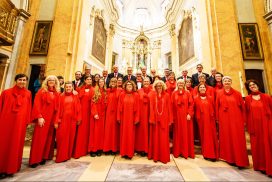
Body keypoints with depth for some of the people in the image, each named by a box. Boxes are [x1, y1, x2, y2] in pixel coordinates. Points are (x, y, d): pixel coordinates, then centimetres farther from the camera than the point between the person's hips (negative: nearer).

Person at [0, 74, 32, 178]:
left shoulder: (28, 94, 2)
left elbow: (28, 108, 2)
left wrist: (27, 121, -1)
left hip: (20, 123, 0)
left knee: (15, 145, 9)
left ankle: (10, 168, 24)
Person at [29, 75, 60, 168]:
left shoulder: (57, 93, 9)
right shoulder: (41, 91, 1)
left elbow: (57, 107, 7)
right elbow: (37, 104, -6)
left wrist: (56, 120, 2)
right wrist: (39, 117, -15)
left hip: (51, 118, 3)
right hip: (42, 118, -3)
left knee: (48, 138, 8)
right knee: (39, 138, 1)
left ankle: (44, 157, 21)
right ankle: (35, 160, 14)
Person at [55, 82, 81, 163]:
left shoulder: (75, 97, 5)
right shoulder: (61, 96, 3)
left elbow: (78, 108, 2)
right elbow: (58, 109, -1)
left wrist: (78, 119, -3)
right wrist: (56, 121, -6)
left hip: (72, 120, 1)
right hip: (63, 119, -1)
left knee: (70, 137, 10)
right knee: (62, 138, 3)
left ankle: (68, 155, 26)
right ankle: (60, 156, 19)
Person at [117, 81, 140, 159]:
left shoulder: (136, 95, -1)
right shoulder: (122, 94, 1)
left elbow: (137, 108, -3)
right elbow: (119, 106, 1)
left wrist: (137, 118, -5)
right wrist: (118, 117, -2)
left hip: (131, 118, -1)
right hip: (123, 117, 1)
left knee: (130, 134, 7)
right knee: (124, 134, 10)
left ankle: (130, 153, 24)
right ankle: (124, 152, 26)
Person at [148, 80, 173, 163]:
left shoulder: (166, 95, 3)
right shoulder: (152, 95, 2)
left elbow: (169, 108, 3)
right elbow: (151, 107, -3)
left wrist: (170, 119, 0)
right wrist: (152, 118, -10)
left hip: (164, 119, 0)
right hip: (155, 118, 0)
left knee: (164, 138, 7)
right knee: (155, 137, 10)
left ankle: (164, 156, 22)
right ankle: (155, 155, 25)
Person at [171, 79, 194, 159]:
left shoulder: (187, 93, 4)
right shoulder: (174, 93, 4)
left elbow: (191, 104, -2)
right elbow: (172, 105, 0)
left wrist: (189, 114, -12)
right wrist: (172, 116, -6)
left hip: (186, 116, 0)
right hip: (177, 116, 0)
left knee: (186, 133, 6)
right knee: (178, 133, 7)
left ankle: (187, 152, 21)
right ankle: (177, 151, 21)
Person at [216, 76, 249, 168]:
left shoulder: (237, 93, 4)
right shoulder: (219, 94, 4)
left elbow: (242, 107, 6)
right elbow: (217, 107, 4)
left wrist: (244, 120, 3)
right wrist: (217, 119, 2)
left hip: (236, 119, 0)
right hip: (224, 120, 0)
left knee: (237, 139, 3)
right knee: (226, 138, 6)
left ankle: (239, 159, 18)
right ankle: (229, 158, 20)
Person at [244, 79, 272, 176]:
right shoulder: (247, 99, 2)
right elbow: (247, 113, 0)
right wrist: (249, 127, -4)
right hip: (254, 125, 0)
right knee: (257, 146, 7)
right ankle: (260, 166, 22)